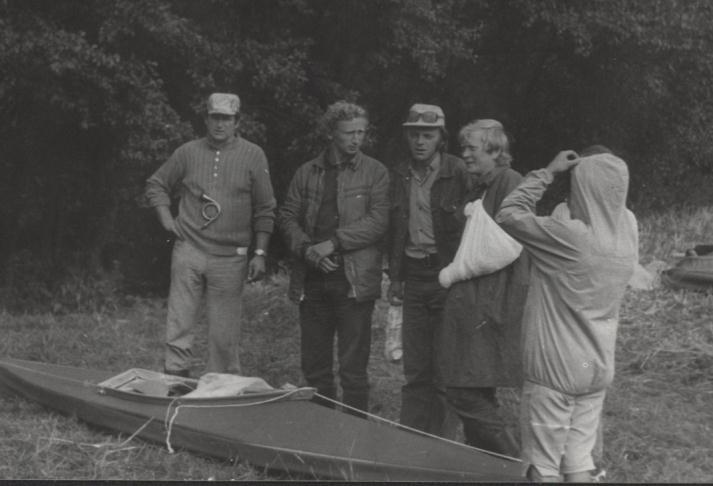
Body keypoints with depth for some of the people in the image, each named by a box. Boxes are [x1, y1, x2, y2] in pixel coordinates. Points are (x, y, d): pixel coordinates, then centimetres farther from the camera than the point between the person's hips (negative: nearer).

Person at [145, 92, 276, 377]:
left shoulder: (253, 156, 3)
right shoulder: (188, 153, 7)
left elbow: (265, 211, 4)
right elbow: (156, 185, 20)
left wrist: (260, 254, -2)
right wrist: (166, 219, 6)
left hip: (230, 257, -1)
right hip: (188, 250, 1)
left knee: (224, 335, 3)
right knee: (179, 325, 0)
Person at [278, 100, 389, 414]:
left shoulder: (375, 173, 2)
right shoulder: (307, 173, 11)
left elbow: (377, 222, -8)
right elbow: (287, 216, 9)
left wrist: (333, 242, -14)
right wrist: (306, 249, -9)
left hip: (354, 280, -3)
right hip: (312, 280, 3)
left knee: (353, 368, -1)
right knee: (314, 365, 10)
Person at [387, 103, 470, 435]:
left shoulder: (458, 172, -7)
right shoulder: (400, 175, 10)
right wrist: (395, 276, 14)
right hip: (413, 278, 5)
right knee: (414, 368, 8)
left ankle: (437, 441, 10)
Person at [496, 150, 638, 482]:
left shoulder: (569, 236, -23)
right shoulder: (628, 229, -7)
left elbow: (508, 215, -14)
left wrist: (548, 172, -8)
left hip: (554, 369, -6)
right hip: (598, 368, 6)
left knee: (543, 465, 7)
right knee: (579, 459, 16)